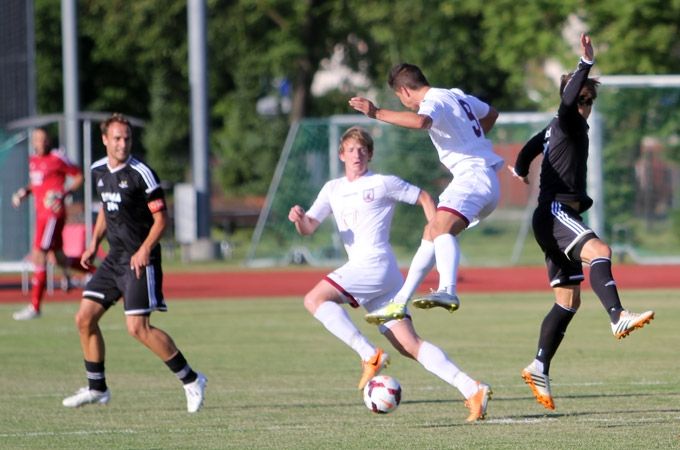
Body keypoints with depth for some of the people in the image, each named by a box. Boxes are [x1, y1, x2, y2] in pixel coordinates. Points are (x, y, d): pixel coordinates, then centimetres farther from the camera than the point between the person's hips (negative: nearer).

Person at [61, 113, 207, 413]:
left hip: (140, 261, -7)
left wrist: (145, 249, -23)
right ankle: (96, 388, 15)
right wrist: (94, 244, 16)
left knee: (138, 327, -15)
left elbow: (161, 217, -11)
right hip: (114, 259, 7)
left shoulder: (141, 173, -12)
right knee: (85, 318, 3)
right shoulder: (98, 171, 9)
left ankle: (191, 380, -4)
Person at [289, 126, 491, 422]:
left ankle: (370, 356, -22)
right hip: (360, 269, 7)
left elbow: (424, 198, 10)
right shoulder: (333, 190, 21)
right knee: (409, 345, -3)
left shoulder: (383, 184, 3)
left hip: (376, 265, -7)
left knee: (314, 299, -18)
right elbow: (308, 228, 16)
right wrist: (299, 218, -8)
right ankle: (472, 390, -10)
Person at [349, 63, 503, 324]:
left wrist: (377, 113, -30)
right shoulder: (457, 96, 21)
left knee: (440, 227, -31)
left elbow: (420, 121, -34)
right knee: (432, 234, 17)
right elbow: (491, 114, 39)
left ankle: (448, 291, -54)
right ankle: (400, 302, 21)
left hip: (473, 174, -11)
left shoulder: (434, 102, -9)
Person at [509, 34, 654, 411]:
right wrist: (586, 65, -40)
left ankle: (540, 369, 13)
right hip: (555, 210, -10)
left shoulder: (556, 129, 21)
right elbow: (567, 101, -28)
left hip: (561, 217, 10)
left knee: (569, 299, 10)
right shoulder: (565, 124, -5)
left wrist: (520, 169, 59)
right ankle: (618, 318, -57)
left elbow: (531, 147, 38)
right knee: (597, 251, -35)